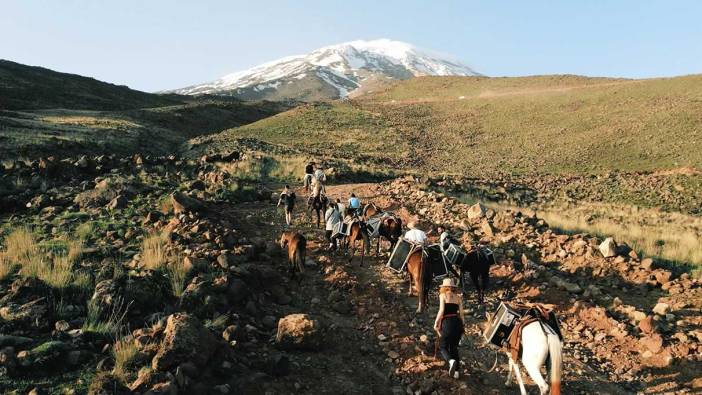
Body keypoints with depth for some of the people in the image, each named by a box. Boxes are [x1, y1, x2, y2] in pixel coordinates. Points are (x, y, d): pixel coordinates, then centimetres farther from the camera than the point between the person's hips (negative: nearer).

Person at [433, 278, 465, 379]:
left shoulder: (443, 295, 1)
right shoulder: (458, 297, 13)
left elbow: (441, 311, -9)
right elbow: (461, 313, 11)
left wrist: (436, 323, 2)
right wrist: (462, 327, 21)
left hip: (447, 322, -4)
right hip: (458, 322, 5)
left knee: (443, 346, 8)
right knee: (454, 347, 18)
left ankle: (451, 360, -20)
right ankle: (456, 371, 14)